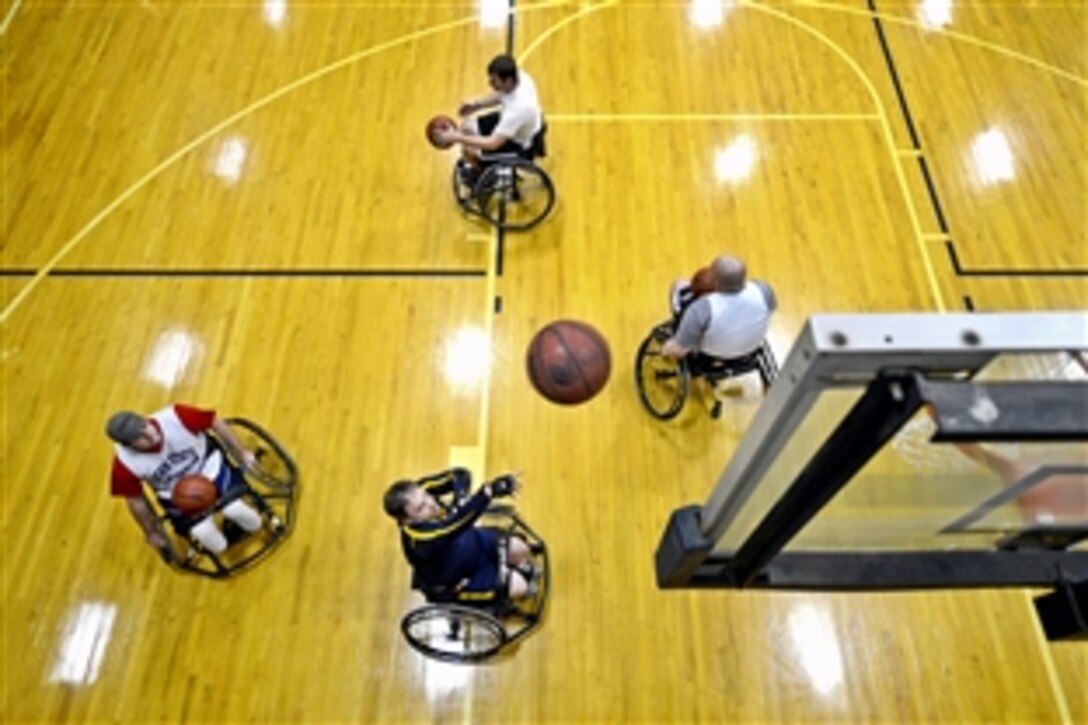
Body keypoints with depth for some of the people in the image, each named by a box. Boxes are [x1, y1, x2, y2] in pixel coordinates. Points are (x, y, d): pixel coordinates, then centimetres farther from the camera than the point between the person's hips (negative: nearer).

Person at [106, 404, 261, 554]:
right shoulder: (125, 465, -27)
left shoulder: (176, 417, -33)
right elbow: (135, 501, -8)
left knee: (235, 509, -22)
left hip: (208, 467, 0)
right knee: (203, 532, -19)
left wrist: (241, 453, -7)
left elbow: (215, 422, -15)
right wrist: (152, 533, 4)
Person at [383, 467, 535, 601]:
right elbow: (456, 523, -57)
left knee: (519, 549, -5)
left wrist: (460, 497, -36)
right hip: (461, 579, -6)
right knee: (518, 587, -10)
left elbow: (460, 474, -15)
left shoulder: (420, 492, -23)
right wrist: (488, 492, -65)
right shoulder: (421, 539, -42)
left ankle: (522, 570, 29)